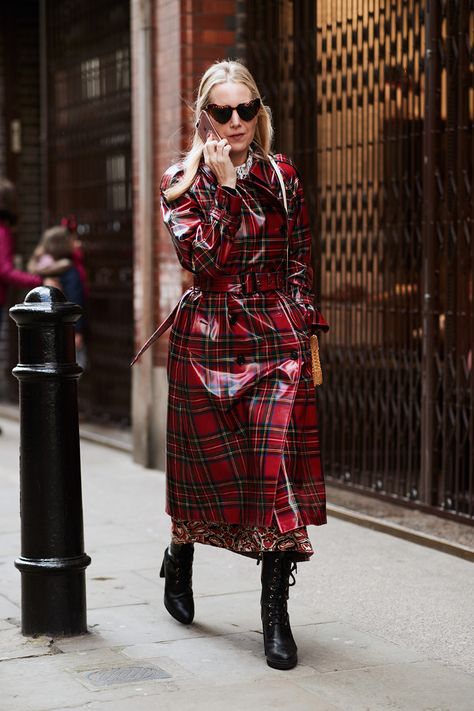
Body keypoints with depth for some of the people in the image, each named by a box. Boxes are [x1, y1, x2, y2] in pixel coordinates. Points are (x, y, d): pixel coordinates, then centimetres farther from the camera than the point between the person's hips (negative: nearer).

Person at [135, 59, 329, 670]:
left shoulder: (281, 174, 8)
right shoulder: (182, 182, 1)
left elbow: (300, 261, 11)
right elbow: (205, 260, -13)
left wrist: (304, 330, 5)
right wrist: (224, 186, -14)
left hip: (278, 337, 1)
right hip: (208, 338, -1)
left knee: (280, 462, -10)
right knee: (210, 461, 8)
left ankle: (275, 612, -4)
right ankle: (179, 558, 40)